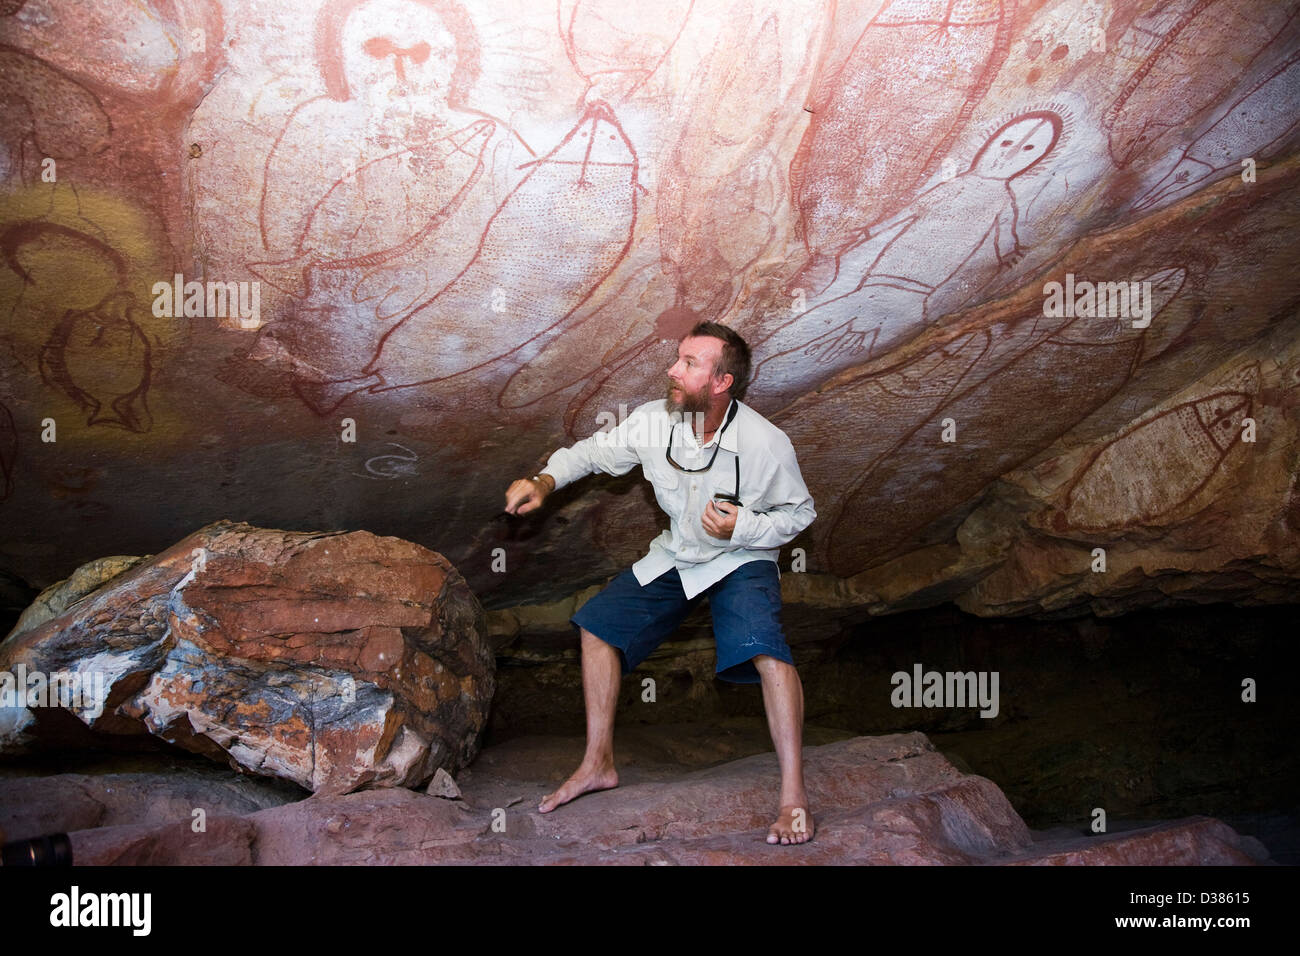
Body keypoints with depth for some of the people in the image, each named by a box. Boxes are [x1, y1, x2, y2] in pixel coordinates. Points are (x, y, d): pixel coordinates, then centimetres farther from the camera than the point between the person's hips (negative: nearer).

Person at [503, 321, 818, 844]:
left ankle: (793, 793, -23)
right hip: (675, 556, 6)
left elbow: (799, 511, -10)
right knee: (598, 623, 1)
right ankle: (598, 763, 14)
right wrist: (544, 480, -16)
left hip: (741, 561, -5)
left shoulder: (765, 442, -25)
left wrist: (742, 528, -26)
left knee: (766, 649, -31)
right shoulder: (653, 422, -15)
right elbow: (595, 450, 1)